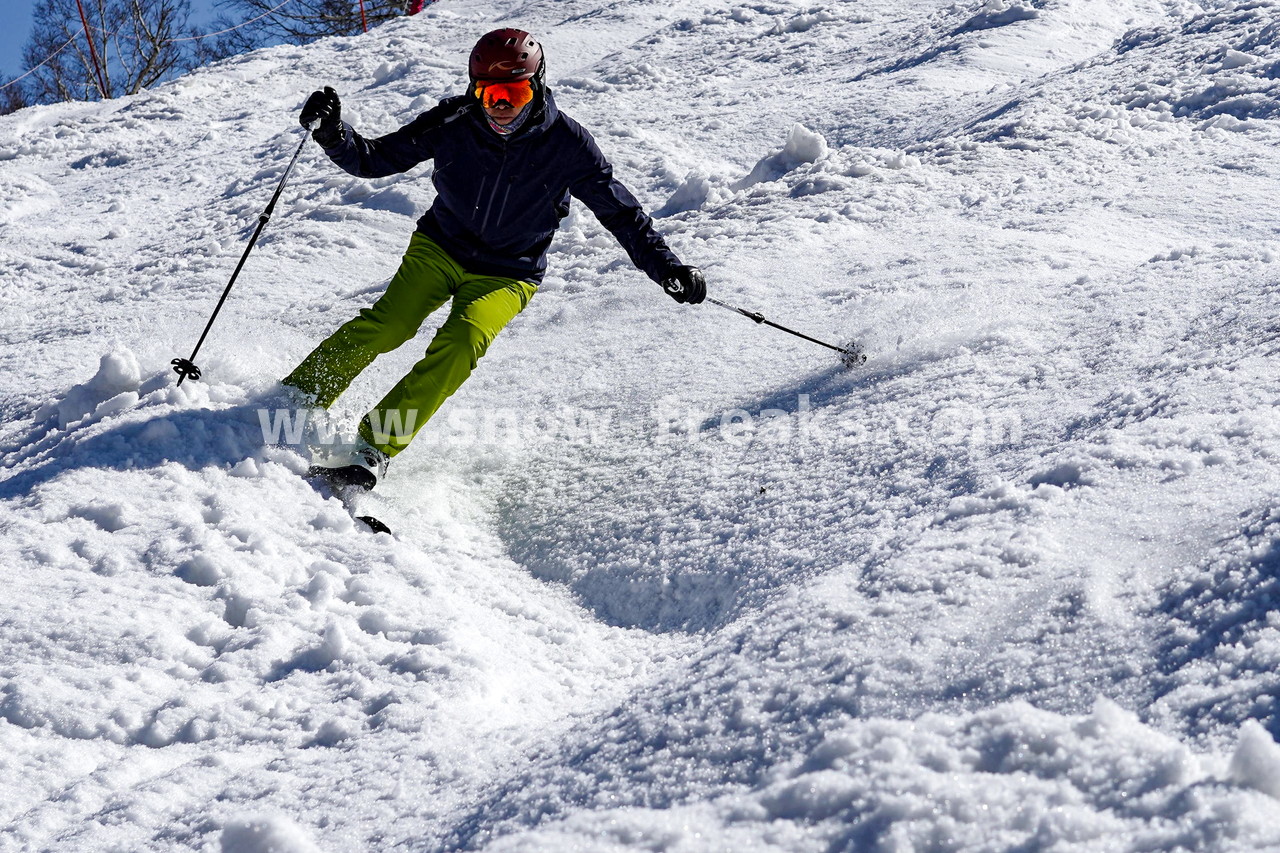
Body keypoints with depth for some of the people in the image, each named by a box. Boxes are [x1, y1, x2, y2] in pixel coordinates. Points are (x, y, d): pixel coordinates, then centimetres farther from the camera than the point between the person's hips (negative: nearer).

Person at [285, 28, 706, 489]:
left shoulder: (566, 143, -14)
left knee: (462, 342, -29)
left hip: (507, 276, -1)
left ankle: (376, 445, -29)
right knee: (388, 325, -24)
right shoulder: (453, 123, -11)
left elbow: (619, 210, -4)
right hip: (440, 248, 1)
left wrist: (668, 268, -10)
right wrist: (333, 134, -25)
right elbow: (374, 160, -5)